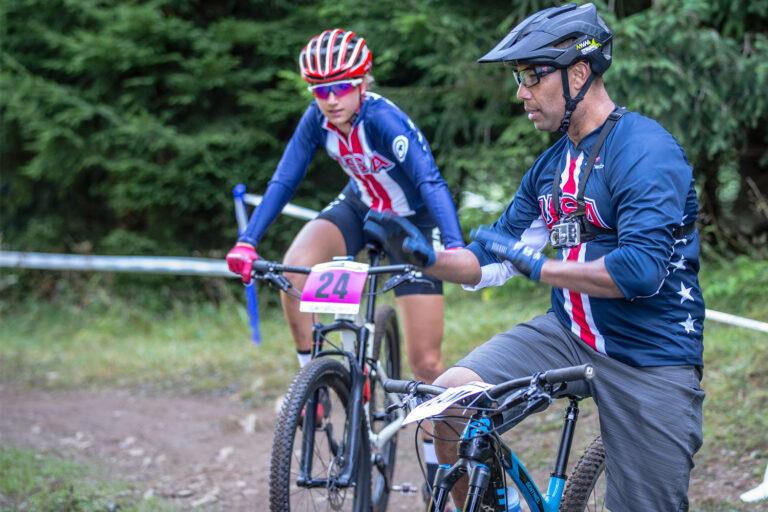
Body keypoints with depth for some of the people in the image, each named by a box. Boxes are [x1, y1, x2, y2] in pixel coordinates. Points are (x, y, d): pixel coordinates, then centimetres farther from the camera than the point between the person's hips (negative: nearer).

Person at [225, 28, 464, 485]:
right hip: (360, 208, 4)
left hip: (412, 221, -4)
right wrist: (247, 242, -26)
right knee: (295, 267, -28)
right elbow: (284, 181, -14)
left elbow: (432, 182, -40)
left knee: (426, 362, -5)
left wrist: (455, 246, -55)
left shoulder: (384, 119, -32)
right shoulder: (318, 119, -17)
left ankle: (438, 468, 12)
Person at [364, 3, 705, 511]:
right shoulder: (551, 165, 11)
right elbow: (492, 260, 13)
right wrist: (425, 256, -5)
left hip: (649, 355, -6)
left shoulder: (646, 150, -15)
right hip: (570, 335, 7)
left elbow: (641, 269, -26)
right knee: (451, 393, -15)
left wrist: (538, 266, -19)